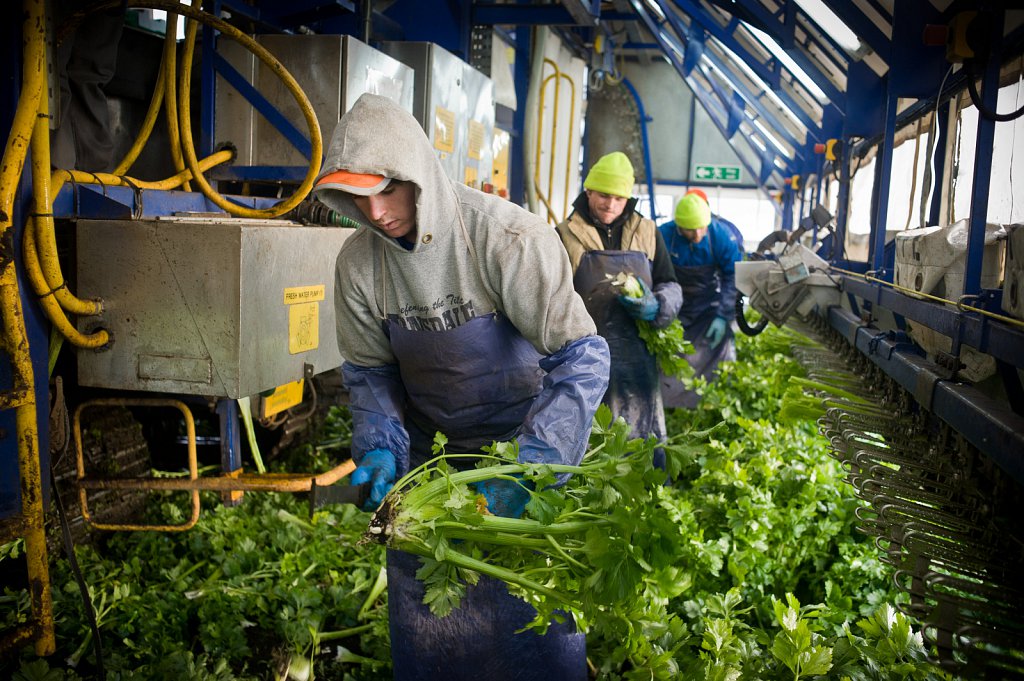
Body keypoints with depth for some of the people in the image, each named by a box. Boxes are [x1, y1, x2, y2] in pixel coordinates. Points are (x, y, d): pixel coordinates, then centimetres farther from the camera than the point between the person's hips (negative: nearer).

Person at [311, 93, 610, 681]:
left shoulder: (507, 236, -24)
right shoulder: (359, 260, -9)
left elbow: (583, 357, -25)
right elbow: (370, 370, 2)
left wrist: (527, 466, -34)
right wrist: (381, 449, -15)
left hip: (527, 437, -3)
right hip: (430, 449, 4)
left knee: (536, 605, 3)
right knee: (423, 607, 11)